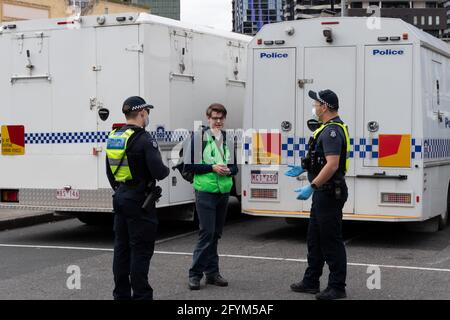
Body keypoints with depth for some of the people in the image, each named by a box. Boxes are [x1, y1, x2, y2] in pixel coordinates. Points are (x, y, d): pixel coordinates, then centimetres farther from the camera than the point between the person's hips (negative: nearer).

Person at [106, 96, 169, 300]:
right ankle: (141, 296, -1)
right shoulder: (144, 139, -16)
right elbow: (158, 172, -20)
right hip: (139, 200, -8)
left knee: (122, 248, 12)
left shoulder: (113, 138, 9)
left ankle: (121, 294, 19)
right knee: (141, 250, -3)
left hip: (120, 199, 8)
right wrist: (166, 170, 1)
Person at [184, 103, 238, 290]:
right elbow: (189, 165, -8)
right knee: (207, 233, -9)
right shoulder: (198, 137, -4)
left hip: (224, 192, 5)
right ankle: (195, 273, -1)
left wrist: (229, 170, -6)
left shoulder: (229, 140, 11)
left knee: (216, 234, 11)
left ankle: (212, 273, 19)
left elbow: (235, 166, 17)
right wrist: (212, 167, -17)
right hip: (205, 192, -5)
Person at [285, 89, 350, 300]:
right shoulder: (329, 129, 14)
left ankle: (337, 287, 5)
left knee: (331, 241, -3)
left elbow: (332, 164, -28)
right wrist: (303, 168, 24)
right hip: (322, 193, 11)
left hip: (329, 194, -11)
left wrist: (311, 187, -28)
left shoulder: (332, 131, -19)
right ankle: (311, 282, 26)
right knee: (315, 239, 17)